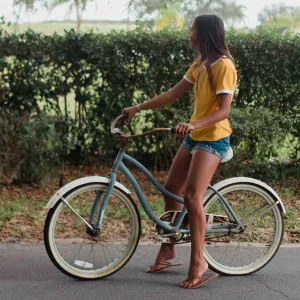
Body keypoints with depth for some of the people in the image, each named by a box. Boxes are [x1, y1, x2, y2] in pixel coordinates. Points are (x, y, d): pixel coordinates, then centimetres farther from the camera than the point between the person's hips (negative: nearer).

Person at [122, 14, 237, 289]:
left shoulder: (223, 65, -15)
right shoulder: (199, 65, 11)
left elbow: (224, 110, -23)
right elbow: (172, 95, 12)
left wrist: (194, 124, -36)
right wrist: (138, 108, 8)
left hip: (213, 138, -9)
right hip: (194, 135, 9)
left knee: (192, 196, -18)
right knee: (170, 191, 10)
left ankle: (198, 261, -9)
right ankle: (167, 250, 24)